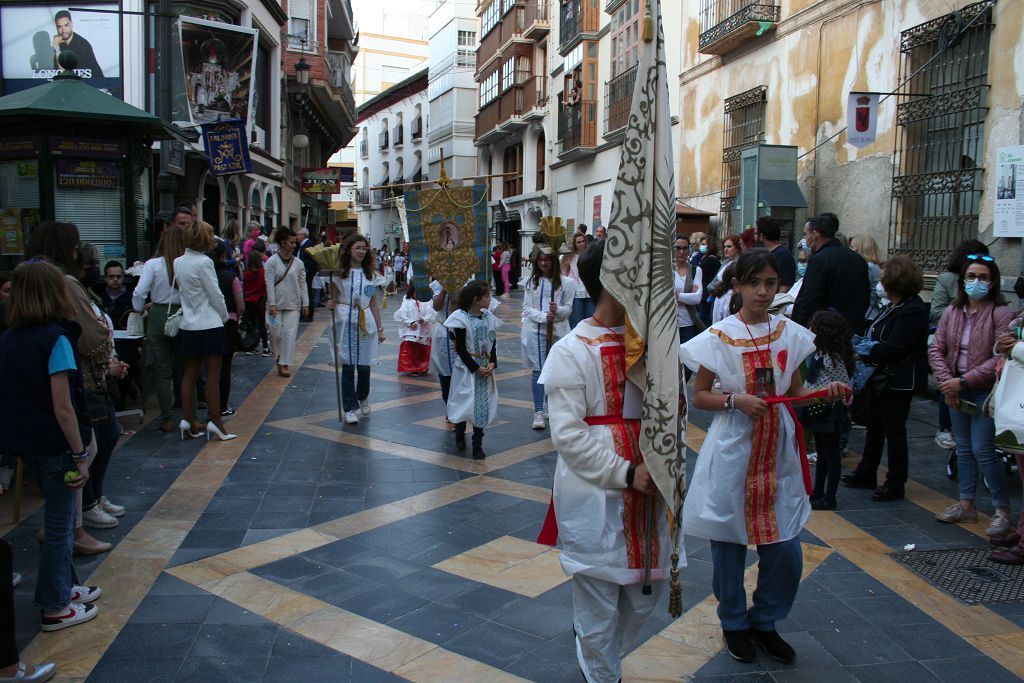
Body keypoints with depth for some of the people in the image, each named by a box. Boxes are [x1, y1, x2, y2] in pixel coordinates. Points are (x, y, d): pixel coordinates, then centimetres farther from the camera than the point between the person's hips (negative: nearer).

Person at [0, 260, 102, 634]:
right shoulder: (56, 339, -19)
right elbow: (63, 407, -21)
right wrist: (80, 454, -14)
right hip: (56, 445, -8)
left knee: (59, 517, 22)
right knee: (60, 523, 6)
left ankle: (65, 585, 37)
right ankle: (55, 607, 18)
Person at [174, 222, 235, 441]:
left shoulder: (178, 262, 6)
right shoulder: (204, 262, -14)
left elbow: (180, 290, 12)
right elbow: (215, 295, -10)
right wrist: (225, 316, 4)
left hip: (188, 326, 7)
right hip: (209, 325, -7)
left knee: (190, 373, 11)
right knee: (213, 375, 0)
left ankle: (188, 420, 13)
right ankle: (215, 421, 3)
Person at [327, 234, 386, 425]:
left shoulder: (371, 274, 9)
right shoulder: (340, 272, 1)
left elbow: (374, 303, 13)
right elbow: (333, 298, 6)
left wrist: (380, 329, 12)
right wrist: (331, 306, -17)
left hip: (366, 323, 2)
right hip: (346, 322, -2)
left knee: (364, 366, 4)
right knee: (348, 366, -1)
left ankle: (363, 398, 32)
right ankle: (350, 408, 10)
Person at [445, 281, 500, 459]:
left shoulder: (488, 317, 3)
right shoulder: (461, 318, -12)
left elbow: (493, 343, 7)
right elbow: (461, 349, -12)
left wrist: (492, 363, -9)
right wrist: (476, 368, -15)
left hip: (485, 367, 4)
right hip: (466, 368, -4)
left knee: (482, 405, 4)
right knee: (464, 402, 3)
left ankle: (478, 444, 12)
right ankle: (459, 434, 30)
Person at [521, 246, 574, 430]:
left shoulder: (566, 283, 0)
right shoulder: (531, 281, 2)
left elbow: (568, 308, 1)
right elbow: (527, 308, 0)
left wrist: (558, 310, -20)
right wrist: (543, 316, -17)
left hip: (558, 330, 1)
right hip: (535, 330, -1)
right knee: (538, 370, -4)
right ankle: (538, 412, -3)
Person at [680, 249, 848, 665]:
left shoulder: (790, 334, 4)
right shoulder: (719, 336, -7)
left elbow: (795, 392, 11)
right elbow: (699, 397, -3)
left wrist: (825, 392, -8)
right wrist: (736, 400, -20)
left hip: (777, 453, 4)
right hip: (733, 453, -3)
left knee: (786, 552, 6)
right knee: (729, 547, 7)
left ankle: (764, 622, 31)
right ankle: (734, 623, 32)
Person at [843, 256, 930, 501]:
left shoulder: (912, 310, -21)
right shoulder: (894, 307, 9)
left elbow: (893, 349, -25)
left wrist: (865, 348, -14)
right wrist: (864, 344, -3)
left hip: (898, 381, -10)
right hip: (882, 377, 10)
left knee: (894, 430, 2)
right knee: (874, 426, 18)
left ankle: (895, 484, 15)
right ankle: (866, 474, 30)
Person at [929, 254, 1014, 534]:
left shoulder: (1001, 313, -12)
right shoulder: (952, 312, 5)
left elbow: (1001, 359, -18)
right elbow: (936, 349, 3)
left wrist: (963, 380, -19)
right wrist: (946, 381, -11)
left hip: (986, 390, -6)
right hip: (956, 389, 6)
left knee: (982, 450, -8)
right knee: (964, 448, 13)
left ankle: (1002, 509, 7)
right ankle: (966, 504, 24)